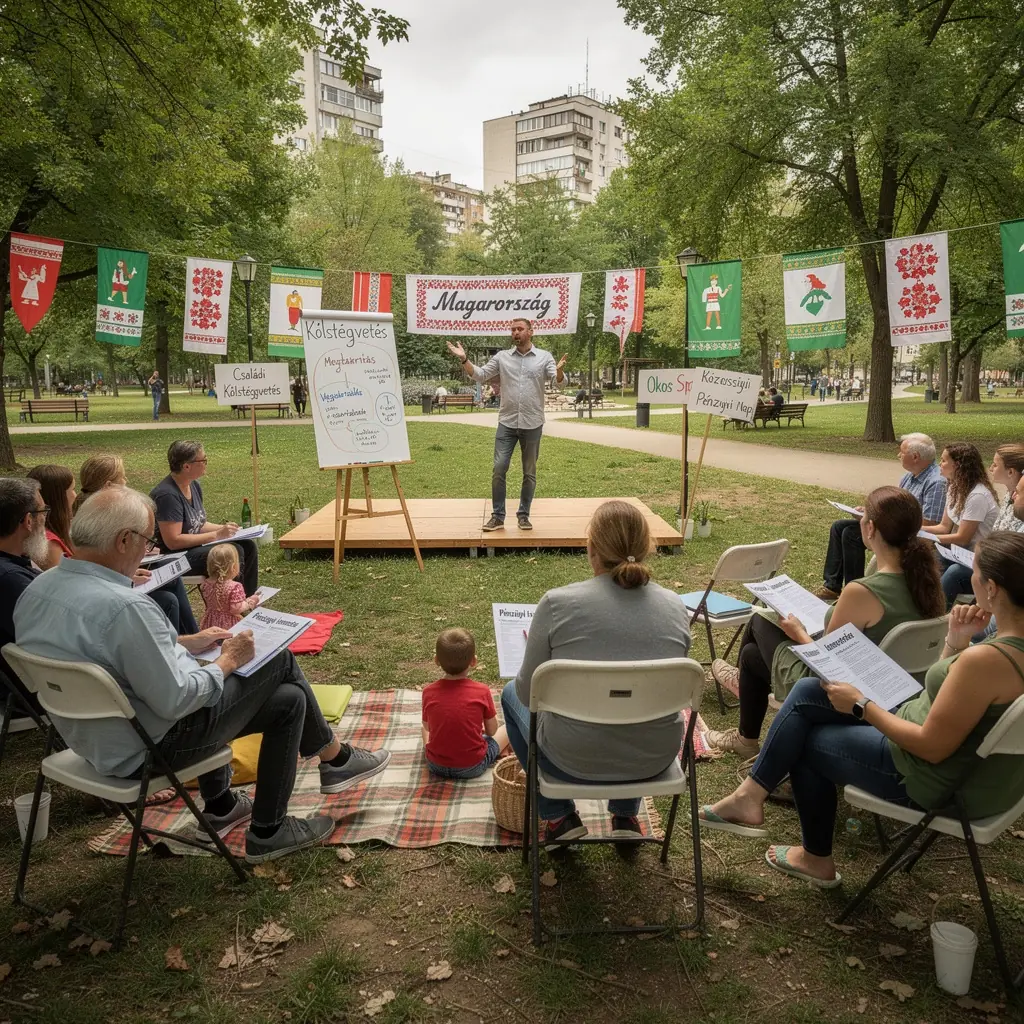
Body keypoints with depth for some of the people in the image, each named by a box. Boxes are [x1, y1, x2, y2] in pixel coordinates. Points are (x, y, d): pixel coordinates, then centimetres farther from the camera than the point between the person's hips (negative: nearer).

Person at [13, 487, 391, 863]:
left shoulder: (38, 589, -2)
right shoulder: (121, 607, -32)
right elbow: (176, 700, -27)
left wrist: (185, 643, 12)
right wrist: (228, 661, -10)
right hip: (152, 748, -9)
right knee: (279, 661, 5)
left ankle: (220, 807, 32)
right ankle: (336, 760, 23)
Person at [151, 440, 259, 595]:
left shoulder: (194, 485, 7)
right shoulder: (167, 495, -23)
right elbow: (173, 541, -26)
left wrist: (222, 528, -2)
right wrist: (216, 535, -23)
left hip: (193, 546, 9)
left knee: (248, 546, -5)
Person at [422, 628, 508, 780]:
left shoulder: (428, 692, -11)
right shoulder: (482, 691, -16)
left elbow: (427, 727, 6)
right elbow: (492, 731, -2)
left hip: (436, 766, 3)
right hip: (473, 767, -3)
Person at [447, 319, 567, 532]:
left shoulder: (544, 357, 0)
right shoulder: (502, 357, 5)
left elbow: (558, 381, -10)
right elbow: (480, 375, 4)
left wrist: (559, 370, -33)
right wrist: (464, 360, -12)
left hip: (532, 425, -1)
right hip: (506, 423, 1)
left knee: (529, 473, 9)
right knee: (499, 469, -3)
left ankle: (524, 514, 21)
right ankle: (497, 516, 6)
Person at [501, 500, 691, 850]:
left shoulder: (557, 603, -16)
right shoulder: (675, 606, -4)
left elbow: (529, 694, -7)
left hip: (575, 759, -3)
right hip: (656, 758, 4)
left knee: (511, 694, 26)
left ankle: (559, 817, 23)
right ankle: (626, 817, 31)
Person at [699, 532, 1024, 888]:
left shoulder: (987, 658, -33)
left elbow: (932, 747, -26)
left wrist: (861, 705, -16)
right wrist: (956, 641, -6)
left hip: (924, 776, -9)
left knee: (805, 741, 11)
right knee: (806, 693, 8)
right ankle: (751, 793, 13)